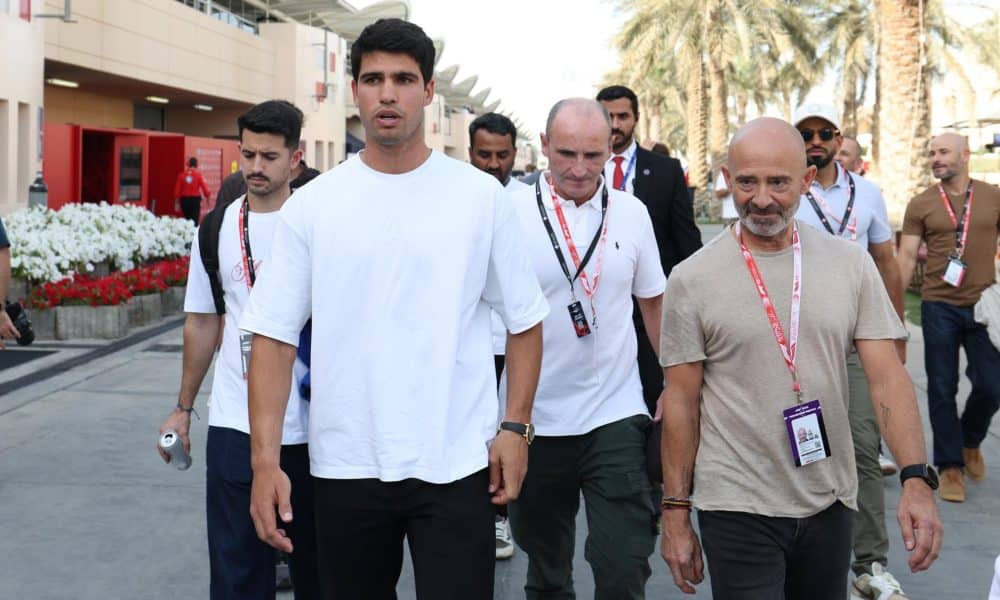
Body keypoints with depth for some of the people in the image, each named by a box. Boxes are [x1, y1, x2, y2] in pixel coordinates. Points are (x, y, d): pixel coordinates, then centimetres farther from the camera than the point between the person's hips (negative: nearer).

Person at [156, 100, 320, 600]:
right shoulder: (218, 228, 4)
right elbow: (202, 322, 12)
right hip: (234, 426, 2)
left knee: (313, 554, 13)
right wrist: (183, 408, 13)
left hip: (311, 425, -2)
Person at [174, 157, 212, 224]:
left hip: (184, 199, 3)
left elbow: (177, 189, 1)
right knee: (195, 219, -4)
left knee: (187, 218, 14)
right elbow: (204, 187, -9)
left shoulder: (181, 174, 1)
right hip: (195, 199, -3)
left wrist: (176, 201, 9)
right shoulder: (198, 174, -7)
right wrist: (208, 196, 7)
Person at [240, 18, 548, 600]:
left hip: (456, 464, -1)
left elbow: (524, 321, 5)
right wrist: (265, 459, -8)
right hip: (346, 466, 2)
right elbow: (275, 334, -1)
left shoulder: (482, 196, -1)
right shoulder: (312, 204, 0)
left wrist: (516, 426, -3)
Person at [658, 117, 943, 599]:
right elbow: (681, 401, -2)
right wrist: (675, 512, -1)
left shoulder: (851, 264, -1)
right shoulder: (692, 279, -6)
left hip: (830, 504, 3)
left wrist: (917, 480, -14)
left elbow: (887, 378, -3)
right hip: (738, 508, -3)